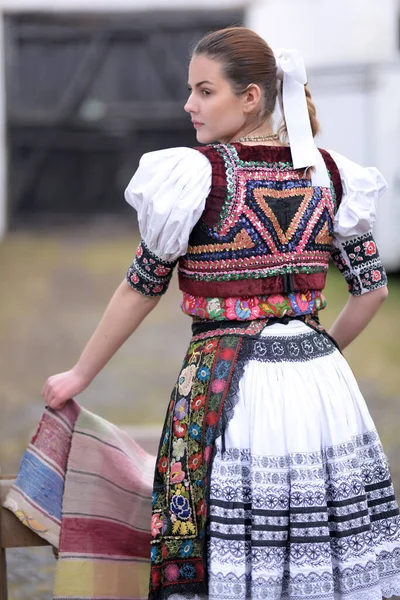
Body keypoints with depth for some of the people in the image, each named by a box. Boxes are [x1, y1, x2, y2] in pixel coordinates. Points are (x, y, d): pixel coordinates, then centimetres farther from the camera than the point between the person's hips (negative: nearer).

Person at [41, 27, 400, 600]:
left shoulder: (197, 174, -9)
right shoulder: (328, 172, 6)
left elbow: (143, 287, -1)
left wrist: (80, 375, 10)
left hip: (226, 387, -5)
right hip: (320, 384, 5)